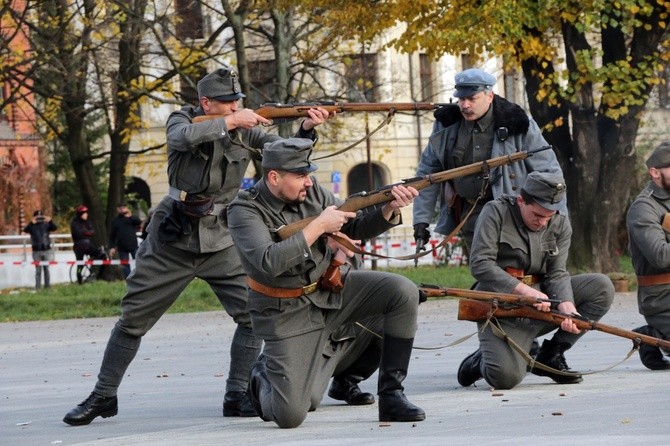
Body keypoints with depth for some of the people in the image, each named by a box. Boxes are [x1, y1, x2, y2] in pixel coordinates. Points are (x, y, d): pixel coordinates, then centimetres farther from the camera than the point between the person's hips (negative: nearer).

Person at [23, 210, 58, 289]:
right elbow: (25, 230, -19)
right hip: (36, 251, -1)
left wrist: (50, 221, -32)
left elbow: (55, 228, -12)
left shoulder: (46, 225, 3)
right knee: (38, 270, 0)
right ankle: (37, 287, 1)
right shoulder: (32, 226, -1)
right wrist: (32, 223, -36)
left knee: (46, 269, 5)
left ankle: (47, 286, 10)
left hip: (46, 250, 1)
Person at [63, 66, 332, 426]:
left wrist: (306, 129, -27)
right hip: (172, 241, -2)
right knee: (132, 320, 4)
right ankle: (103, 396, 17)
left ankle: (237, 396, -4)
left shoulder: (245, 129, 1)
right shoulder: (183, 120, -6)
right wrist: (229, 123, -32)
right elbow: (185, 137, -29)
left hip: (221, 241, 2)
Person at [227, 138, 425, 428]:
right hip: (289, 313, -5)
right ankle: (264, 379, 23)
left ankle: (390, 394, -6)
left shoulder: (311, 192, -2)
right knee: (290, 415, -15)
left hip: (331, 289, 5)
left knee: (403, 292, -17)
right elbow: (269, 262, -32)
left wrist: (390, 210, -14)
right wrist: (318, 226, -27)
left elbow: (355, 228, 6)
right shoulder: (245, 211, -17)